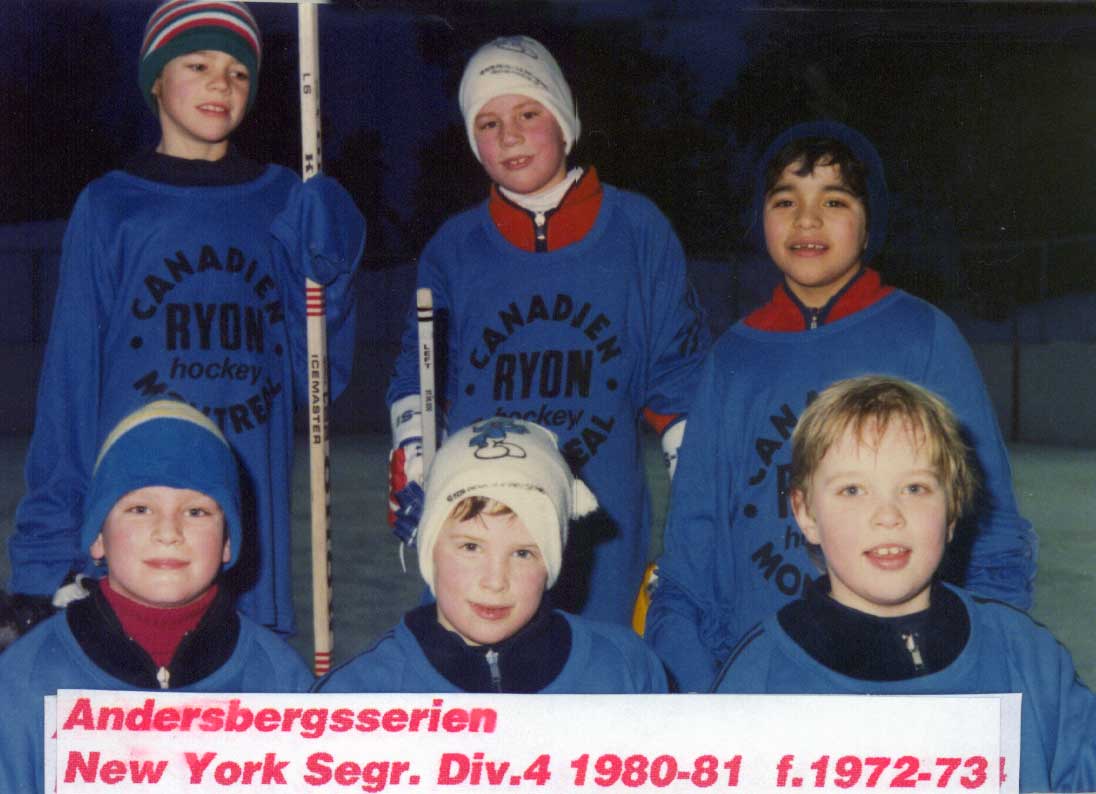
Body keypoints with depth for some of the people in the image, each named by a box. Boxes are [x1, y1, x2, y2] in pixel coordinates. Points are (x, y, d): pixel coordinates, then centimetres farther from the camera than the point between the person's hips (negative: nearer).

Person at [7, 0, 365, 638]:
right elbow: (71, 377, 2)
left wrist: (330, 267, -6)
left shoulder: (282, 204, 9)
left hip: (253, 500, 2)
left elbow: (319, 376, 9)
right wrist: (51, 543, -2)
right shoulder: (111, 207, 4)